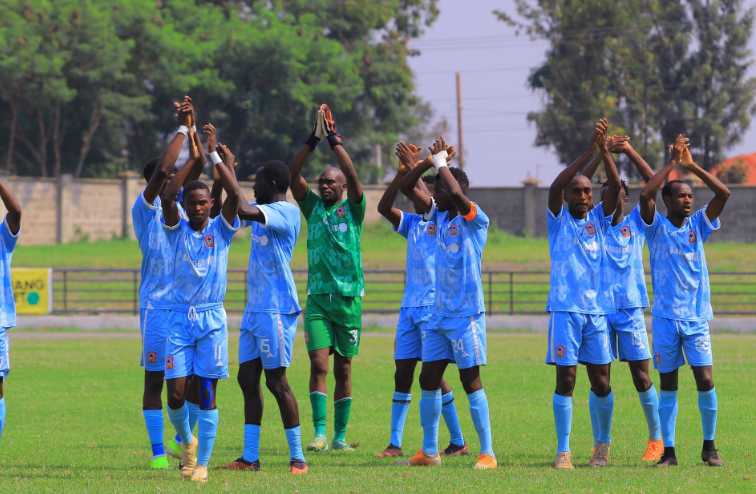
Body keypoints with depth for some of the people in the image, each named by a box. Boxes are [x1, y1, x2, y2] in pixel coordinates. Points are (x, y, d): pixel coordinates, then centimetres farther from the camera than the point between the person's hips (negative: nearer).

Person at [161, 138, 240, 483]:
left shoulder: (220, 230, 4)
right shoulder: (177, 230, 6)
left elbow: (234, 195, -11)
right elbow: (167, 197, -12)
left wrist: (217, 157, -3)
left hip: (212, 318, -1)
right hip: (180, 318, 1)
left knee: (207, 393, -2)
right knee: (175, 392, -5)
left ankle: (202, 463, 2)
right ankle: (186, 440, 23)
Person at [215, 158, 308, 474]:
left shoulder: (286, 212, -14)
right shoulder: (262, 211, 13)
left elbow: (244, 211, -29)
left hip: (276, 309, -9)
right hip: (255, 307, 9)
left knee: (275, 380, -7)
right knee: (247, 378, 8)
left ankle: (298, 457, -1)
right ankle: (250, 457, 12)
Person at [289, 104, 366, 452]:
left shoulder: (352, 209, 3)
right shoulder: (313, 207, 9)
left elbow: (352, 175, -12)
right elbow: (291, 175, 0)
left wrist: (335, 140, -13)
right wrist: (313, 140, -7)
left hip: (348, 297, -1)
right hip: (317, 297, 1)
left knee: (343, 370, 5)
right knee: (319, 364, -11)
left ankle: (340, 436, 12)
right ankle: (319, 432, -12)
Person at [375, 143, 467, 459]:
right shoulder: (412, 224, 14)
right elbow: (384, 207, 2)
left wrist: (414, 169, -18)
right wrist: (401, 173, -7)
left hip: (434, 306, -6)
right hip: (410, 306, 6)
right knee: (402, 372, 3)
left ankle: (458, 442, 2)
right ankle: (395, 443, 5)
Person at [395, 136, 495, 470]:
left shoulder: (473, 218, -11)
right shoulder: (439, 215, 10)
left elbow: (457, 194, -31)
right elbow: (406, 189, 11)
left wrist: (441, 163, -17)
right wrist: (426, 163, -4)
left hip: (466, 315, -8)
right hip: (439, 314, 8)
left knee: (471, 382, -6)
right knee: (428, 380, 9)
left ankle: (487, 453, -2)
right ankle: (429, 452, 18)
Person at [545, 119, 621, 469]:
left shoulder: (599, 219, 11)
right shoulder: (558, 219, 5)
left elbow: (614, 187, -4)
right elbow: (555, 187, -13)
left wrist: (605, 150, -17)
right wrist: (588, 152, -20)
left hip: (598, 309, 2)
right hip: (565, 309, -2)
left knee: (601, 382, 2)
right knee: (566, 379, -6)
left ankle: (603, 441, 23)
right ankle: (563, 449, 0)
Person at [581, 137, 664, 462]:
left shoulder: (636, 224, 8)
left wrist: (630, 151, -8)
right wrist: (602, 154, -14)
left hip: (631, 310, 0)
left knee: (641, 377, 1)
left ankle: (656, 438, 13)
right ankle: (599, 445, 3)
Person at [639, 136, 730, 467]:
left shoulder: (698, 224, 7)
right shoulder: (657, 227, 1)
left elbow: (724, 193, -4)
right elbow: (645, 195, -18)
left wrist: (691, 165, -6)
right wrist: (672, 163, -13)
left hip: (696, 317, 1)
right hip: (666, 318, -1)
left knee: (705, 381, -7)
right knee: (668, 386, 3)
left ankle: (709, 446, 7)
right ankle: (668, 451, 8)